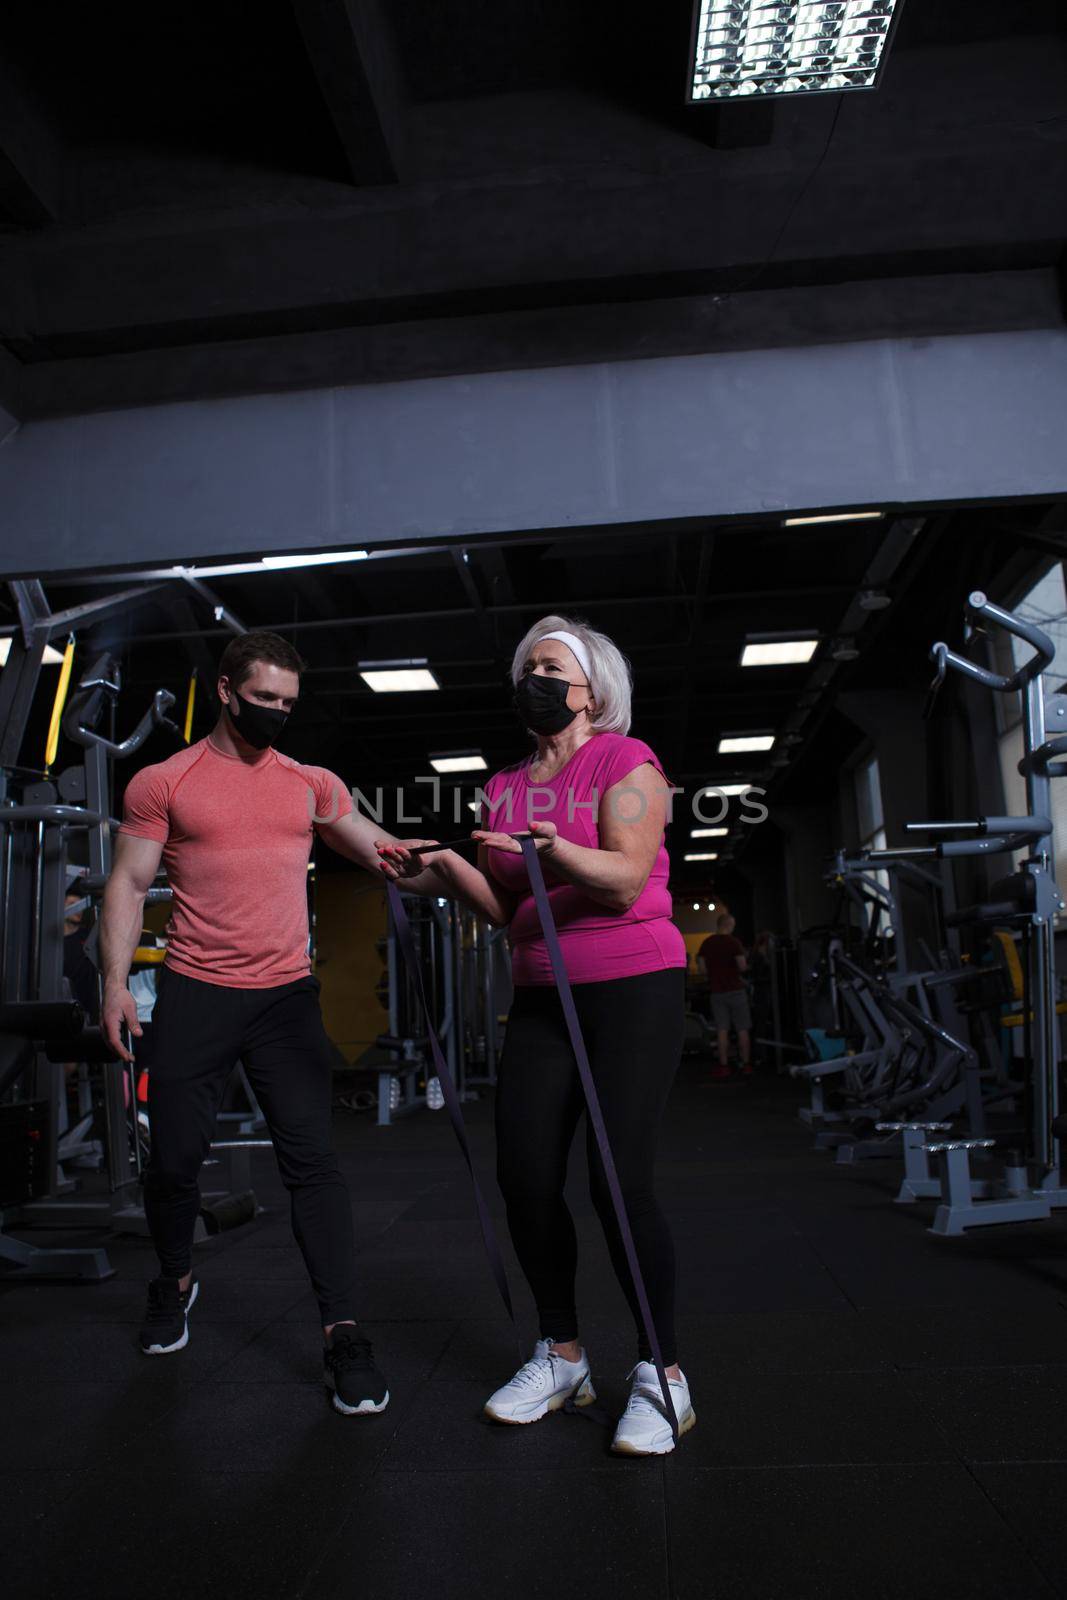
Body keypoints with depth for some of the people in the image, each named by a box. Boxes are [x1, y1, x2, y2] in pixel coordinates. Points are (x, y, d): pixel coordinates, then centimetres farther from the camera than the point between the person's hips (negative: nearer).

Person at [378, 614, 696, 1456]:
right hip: (542, 995, 6)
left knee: (620, 1178, -11)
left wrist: (552, 846, -32)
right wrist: (446, 865, -2)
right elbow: (509, 909, 12)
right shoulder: (504, 788, 14)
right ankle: (562, 1356, 22)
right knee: (524, 1174, 1)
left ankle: (663, 1376, 8)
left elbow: (626, 881, -16)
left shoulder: (626, 762, -3)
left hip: (634, 985, -5)